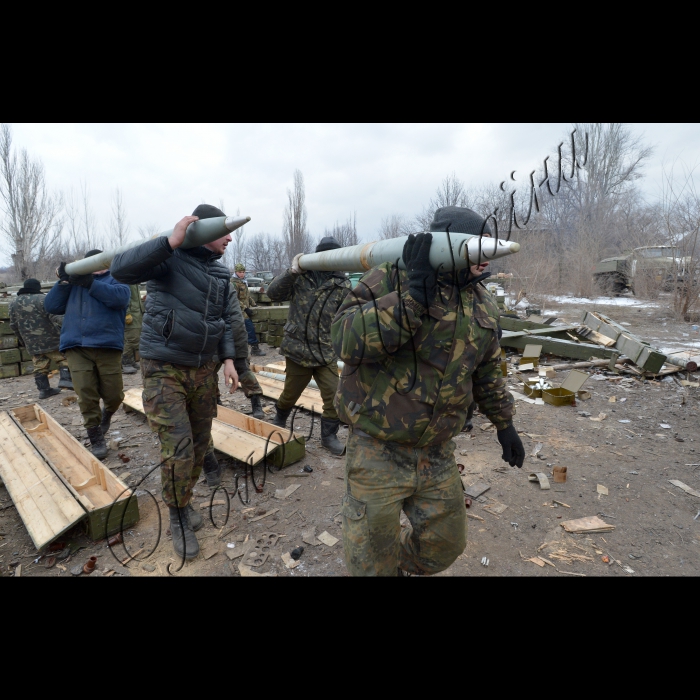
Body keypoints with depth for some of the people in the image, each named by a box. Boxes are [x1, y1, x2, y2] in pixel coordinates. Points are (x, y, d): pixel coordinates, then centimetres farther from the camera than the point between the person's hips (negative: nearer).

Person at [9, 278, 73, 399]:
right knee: (63, 358, 2)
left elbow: (13, 325, 17)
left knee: (39, 366, 9)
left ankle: (44, 389, 11)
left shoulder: (14, 302, 12)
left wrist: (22, 339, 26)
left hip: (31, 342, 6)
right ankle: (65, 379, -14)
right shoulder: (42, 299, -9)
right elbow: (54, 316, -19)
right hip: (49, 338, -6)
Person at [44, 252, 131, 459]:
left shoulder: (115, 279, 11)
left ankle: (106, 414, 36)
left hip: (107, 346, -2)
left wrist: (90, 283, -14)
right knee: (86, 397, -3)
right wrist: (63, 281, 2)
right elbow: (50, 306, 12)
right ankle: (96, 438, 11)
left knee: (114, 395, 3)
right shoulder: (73, 283, 22)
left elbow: (120, 298, -12)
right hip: (76, 347, 2)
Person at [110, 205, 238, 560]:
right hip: (164, 368, -6)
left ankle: (184, 500, 37)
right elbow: (121, 269, -25)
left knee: (200, 443, 13)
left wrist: (228, 359, 3)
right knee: (178, 448, -8)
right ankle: (178, 518, 17)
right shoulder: (168, 258, -10)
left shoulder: (220, 273, 9)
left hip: (204, 369, 6)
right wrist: (171, 241, -29)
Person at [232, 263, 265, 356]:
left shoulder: (243, 281, 16)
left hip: (245, 310, 9)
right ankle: (255, 347, -5)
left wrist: (254, 304, 16)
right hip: (240, 311, -9)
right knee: (250, 328, -10)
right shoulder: (234, 283, -14)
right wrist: (245, 308, -22)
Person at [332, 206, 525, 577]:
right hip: (378, 452, -5)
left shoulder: (483, 305, 6)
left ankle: (400, 564, 50)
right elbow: (346, 340, -28)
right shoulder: (392, 278, -13)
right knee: (372, 563, 7)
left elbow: (487, 372, 19)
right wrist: (413, 292, -31)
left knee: (445, 546, 20)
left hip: (438, 455, 6)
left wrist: (504, 422, 23)